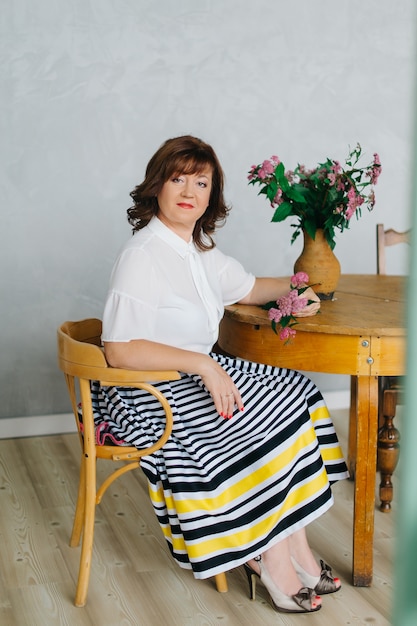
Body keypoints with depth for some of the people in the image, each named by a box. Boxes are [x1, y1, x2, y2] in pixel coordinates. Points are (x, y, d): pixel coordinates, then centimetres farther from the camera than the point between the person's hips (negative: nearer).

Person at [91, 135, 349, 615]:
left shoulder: (199, 248, 9)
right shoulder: (142, 256, -19)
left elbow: (245, 288, 27)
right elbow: (119, 350, -26)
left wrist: (291, 289, 9)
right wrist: (203, 364, -28)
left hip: (197, 373, 9)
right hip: (147, 393, -9)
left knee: (293, 397, -3)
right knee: (257, 426, -18)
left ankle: (293, 551, -2)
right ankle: (273, 561, 0)